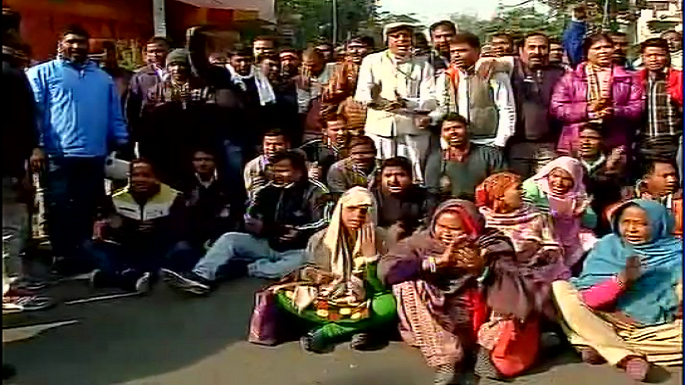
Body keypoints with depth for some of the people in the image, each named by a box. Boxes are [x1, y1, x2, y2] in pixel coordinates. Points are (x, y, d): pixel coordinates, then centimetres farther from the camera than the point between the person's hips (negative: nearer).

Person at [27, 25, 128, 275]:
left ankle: (83, 256, 24)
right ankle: (64, 258, 11)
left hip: (94, 156, 4)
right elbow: (33, 111, -4)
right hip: (59, 156, -4)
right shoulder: (43, 73, 4)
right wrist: (37, 145, -14)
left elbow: (115, 115, 18)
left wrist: (122, 144, 9)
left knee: (87, 210, 12)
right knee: (61, 210, -1)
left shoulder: (103, 78, 19)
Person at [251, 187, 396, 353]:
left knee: (389, 305, -35)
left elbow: (380, 289, -13)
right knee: (281, 296, -23)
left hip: (363, 306, -1)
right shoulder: (319, 240, -3)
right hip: (327, 304, 2)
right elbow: (308, 279, 5)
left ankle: (323, 332, -24)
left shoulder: (380, 239, -7)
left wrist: (370, 254, -24)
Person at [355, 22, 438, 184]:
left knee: (413, 178, -1)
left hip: (413, 130, 0)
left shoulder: (423, 65, 13)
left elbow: (431, 100, 1)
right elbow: (361, 94, 1)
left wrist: (406, 103, -18)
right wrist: (378, 102, -21)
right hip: (379, 129, 0)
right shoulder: (372, 61, 13)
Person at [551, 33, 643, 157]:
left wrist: (614, 111, -13)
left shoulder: (627, 79, 15)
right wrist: (588, 109, -10)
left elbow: (638, 108, 7)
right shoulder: (571, 78, 11)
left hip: (615, 148, 2)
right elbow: (556, 108, 2)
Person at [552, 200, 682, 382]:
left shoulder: (675, 253, -4)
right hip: (608, 323, 1)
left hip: (655, 329, -1)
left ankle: (600, 347, -19)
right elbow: (588, 299, -13)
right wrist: (621, 280, -28)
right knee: (560, 287, -17)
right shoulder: (608, 246, -3)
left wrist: (680, 303, -30)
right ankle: (627, 357, -24)